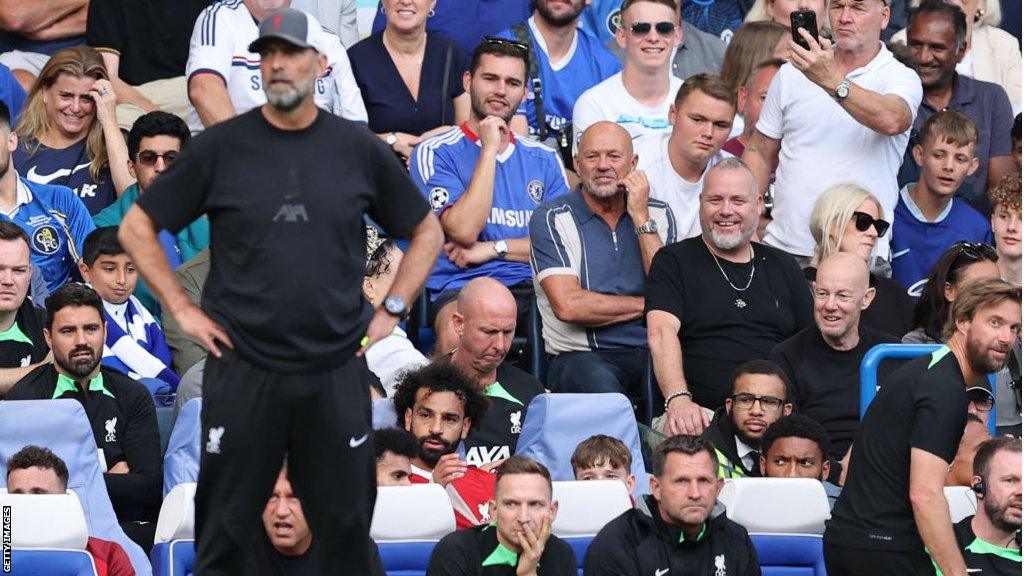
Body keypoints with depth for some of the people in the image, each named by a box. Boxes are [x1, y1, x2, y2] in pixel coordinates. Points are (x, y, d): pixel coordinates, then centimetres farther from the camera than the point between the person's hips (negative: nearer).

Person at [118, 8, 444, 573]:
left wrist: (390, 312, 6)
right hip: (242, 371, -1)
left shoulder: (359, 149, 4)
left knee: (346, 527, 5)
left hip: (337, 374, 1)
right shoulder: (221, 147, 0)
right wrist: (182, 310, 0)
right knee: (224, 529, 4)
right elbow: (137, 228, 6)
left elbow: (427, 233, 16)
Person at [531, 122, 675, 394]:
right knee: (599, 383, -39)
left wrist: (640, 218, -4)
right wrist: (647, 306, -2)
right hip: (582, 354, -4)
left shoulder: (658, 214, 14)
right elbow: (568, 306, -11)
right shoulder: (551, 219, 2)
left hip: (655, 351, 4)